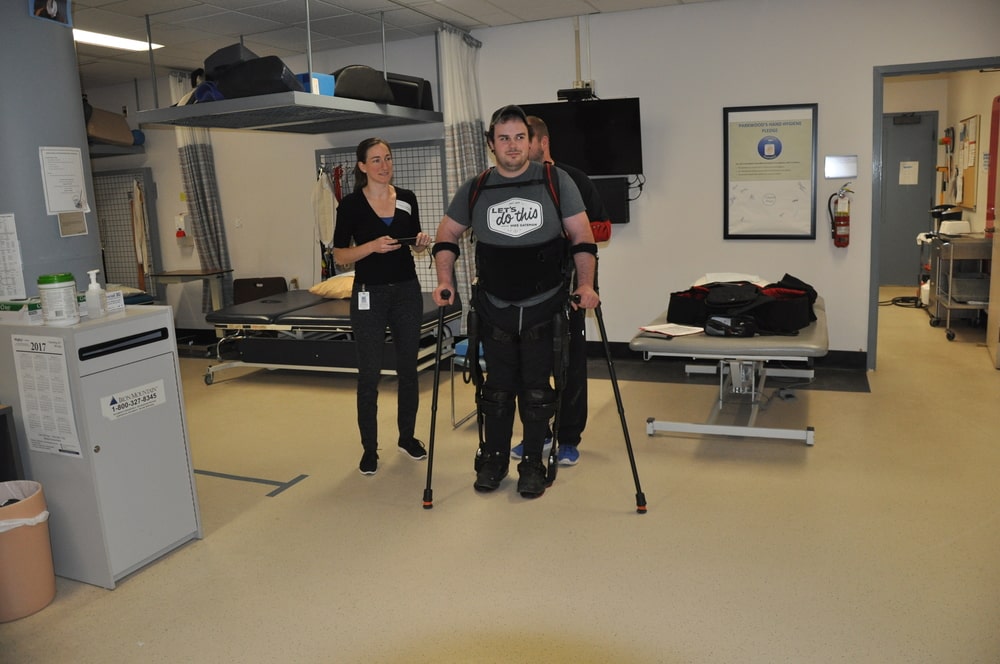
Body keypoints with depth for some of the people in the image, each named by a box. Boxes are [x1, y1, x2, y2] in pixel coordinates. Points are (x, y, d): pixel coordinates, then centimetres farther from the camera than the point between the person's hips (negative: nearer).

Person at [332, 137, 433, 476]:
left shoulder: (407, 198, 6)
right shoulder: (351, 204, -6)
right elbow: (339, 256, -5)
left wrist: (421, 243, -5)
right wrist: (373, 246, -20)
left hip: (407, 291, 4)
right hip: (370, 294, -4)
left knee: (408, 368, 11)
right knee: (369, 375, 0)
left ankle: (407, 436, 27)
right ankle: (369, 448, 12)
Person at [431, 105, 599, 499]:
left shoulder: (556, 182, -3)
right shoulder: (474, 189, 2)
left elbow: (581, 236, -2)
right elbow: (447, 235, 11)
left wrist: (585, 284, -13)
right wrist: (446, 282, -1)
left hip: (544, 307, -2)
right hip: (495, 308, 2)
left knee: (536, 390, 4)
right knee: (498, 388, 10)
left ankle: (533, 465, 19)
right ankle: (494, 460, 25)